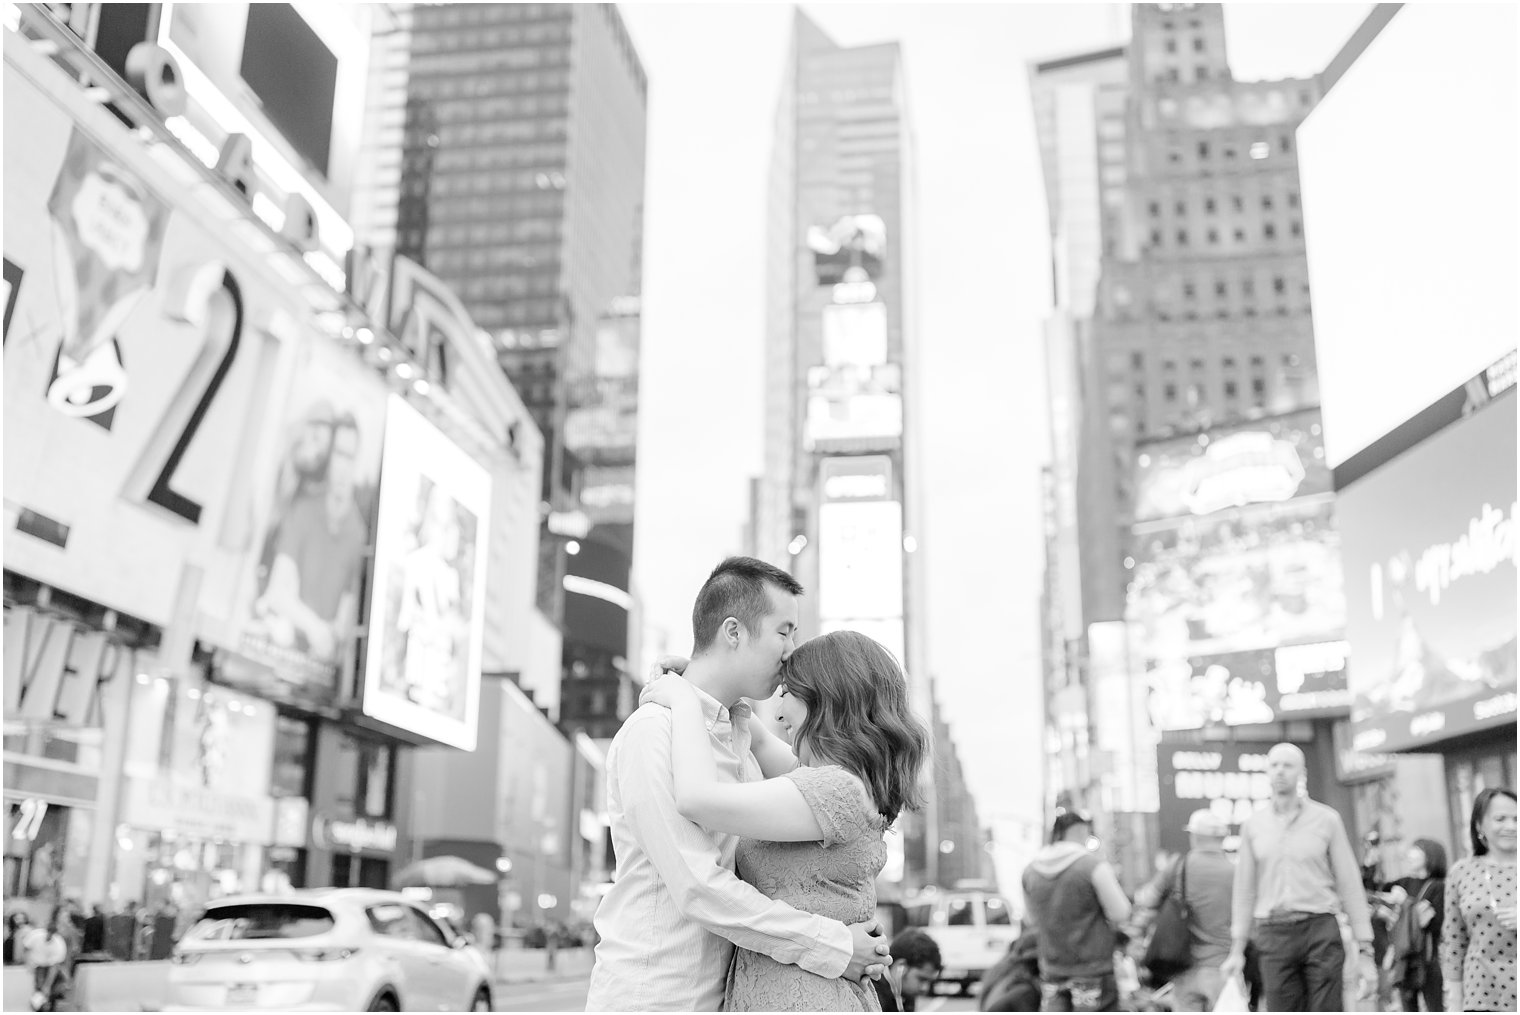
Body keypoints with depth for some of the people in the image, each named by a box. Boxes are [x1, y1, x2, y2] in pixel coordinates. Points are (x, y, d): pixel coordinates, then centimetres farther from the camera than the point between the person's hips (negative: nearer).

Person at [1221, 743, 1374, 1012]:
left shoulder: (1327, 819, 2)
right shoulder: (1252, 825, 9)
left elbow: (1350, 885, 3)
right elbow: (1245, 890, 12)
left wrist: (1365, 951, -1)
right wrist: (1236, 950, 9)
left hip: (1320, 930, -2)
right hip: (1273, 936, 2)